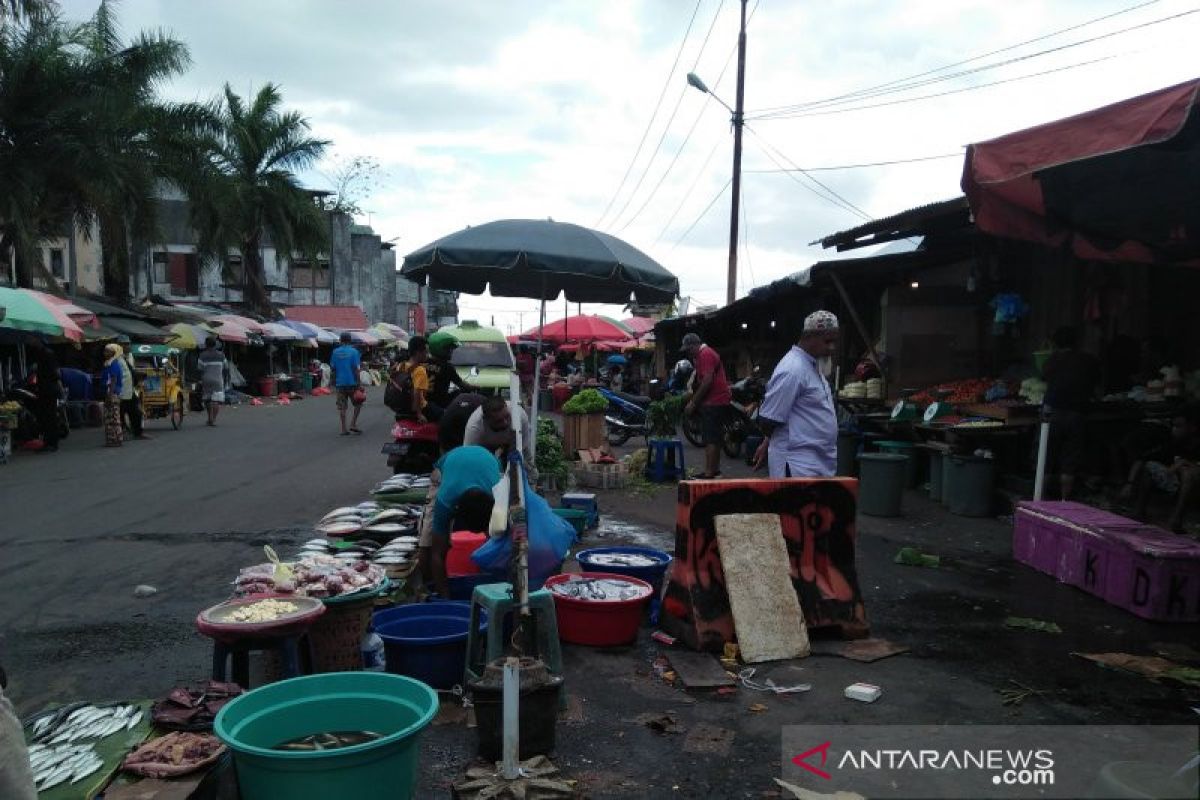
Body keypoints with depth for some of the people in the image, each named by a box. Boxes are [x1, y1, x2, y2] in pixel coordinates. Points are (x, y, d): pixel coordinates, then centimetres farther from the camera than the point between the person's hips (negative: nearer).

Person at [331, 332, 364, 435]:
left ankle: (344, 429, 6)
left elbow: (333, 368, 8)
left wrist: (334, 382, 19)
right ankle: (353, 424, 3)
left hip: (340, 383, 3)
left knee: (342, 407, 6)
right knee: (358, 403, 13)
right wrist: (358, 384, -7)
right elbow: (356, 368, -10)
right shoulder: (354, 351, -7)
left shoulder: (335, 352, 4)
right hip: (352, 382, -3)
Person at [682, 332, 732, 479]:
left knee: (710, 439, -11)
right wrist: (693, 400, 15)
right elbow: (702, 381, 22)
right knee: (715, 438, 17)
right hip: (718, 401, 11)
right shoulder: (706, 353, 19)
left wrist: (693, 403, -17)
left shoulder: (705, 355, -14)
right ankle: (715, 469, 25)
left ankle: (709, 473, -11)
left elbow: (707, 382, -22)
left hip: (714, 402, -11)